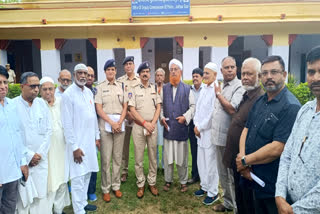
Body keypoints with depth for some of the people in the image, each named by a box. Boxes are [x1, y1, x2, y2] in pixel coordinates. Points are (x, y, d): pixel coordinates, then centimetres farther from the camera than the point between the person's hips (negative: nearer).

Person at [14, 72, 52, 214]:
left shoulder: (42, 104, 5)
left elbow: (48, 131, 6)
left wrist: (40, 154, -3)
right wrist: (29, 156, -8)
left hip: (41, 160, 3)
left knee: (41, 194, 7)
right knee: (23, 197, 2)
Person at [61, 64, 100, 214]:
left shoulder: (89, 92, 8)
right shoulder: (68, 94, -13)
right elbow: (67, 123, -14)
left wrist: (97, 136, 13)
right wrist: (74, 147, -15)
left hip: (89, 140, 7)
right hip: (77, 142, -7)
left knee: (87, 173, 15)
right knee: (78, 177, 1)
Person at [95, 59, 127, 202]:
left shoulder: (121, 86, 10)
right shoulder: (100, 87, 3)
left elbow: (125, 106, 8)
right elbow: (98, 109, -3)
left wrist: (120, 122, -6)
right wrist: (112, 123, -11)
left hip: (120, 124, 3)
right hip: (105, 124, -2)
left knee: (118, 157, 8)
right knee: (106, 159, 0)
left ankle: (116, 186, 21)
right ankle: (105, 189, 12)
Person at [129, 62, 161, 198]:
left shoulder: (155, 89, 8)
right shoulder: (134, 90, 2)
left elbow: (158, 107, 4)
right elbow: (132, 109, -5)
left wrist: (152, 123, -8)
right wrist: (145, 123, -12)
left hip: (152, 126, 2)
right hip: (138, 127, -2)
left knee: (153, 156, 8)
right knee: (139, 157, 3)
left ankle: (152, 183, 21)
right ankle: (140, 185, 16)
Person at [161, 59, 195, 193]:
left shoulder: (187, 89, 1)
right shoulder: (164, 88, 8)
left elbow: (192, 106, 2)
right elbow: (161, 105, 13)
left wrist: (185, 117, -11)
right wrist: (162, 117, -2)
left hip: (181, 128, -2)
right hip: (168, 127, 2)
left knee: (182, 157, 7)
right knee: (167, 156, 9)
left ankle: (183, 181, 23)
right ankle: (168, 180, 25)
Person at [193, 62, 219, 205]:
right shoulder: (203, 89, 12)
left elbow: (213, 113, -17)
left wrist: (201, 127, -9)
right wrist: (196, 125, 3)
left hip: (210, 131, -8)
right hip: (199, 131, 8)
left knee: (210, 163, 1)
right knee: (201, 161, 16)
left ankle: (212, 193, 17)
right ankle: (204, 186, 33)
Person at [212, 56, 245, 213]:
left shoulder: (239, 87, -13)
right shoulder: (221, 87, 12)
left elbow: (232, 109, -24)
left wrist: (218, 94, -12)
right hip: (219, 137, 8)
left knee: (233, 176, 2)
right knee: (223, 173, 20)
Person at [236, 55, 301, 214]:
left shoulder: (290, 107, -20)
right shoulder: (259, 102, 8)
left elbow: (276, 149, -26)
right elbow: (246, 130, 5)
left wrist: (245, 161, -15)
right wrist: (242, 157, -11)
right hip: (255, 179, 7)